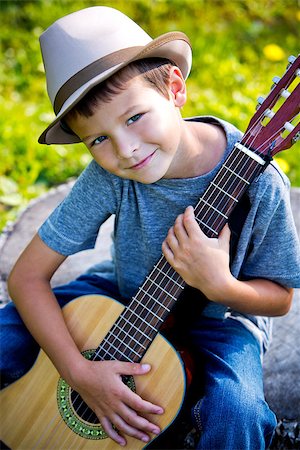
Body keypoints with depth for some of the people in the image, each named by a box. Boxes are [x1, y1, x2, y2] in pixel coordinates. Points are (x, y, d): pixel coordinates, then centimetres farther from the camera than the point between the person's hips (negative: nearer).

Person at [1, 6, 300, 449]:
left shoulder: (257, 182, -28)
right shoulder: (108, 177, -25)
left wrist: (219, 285, -35)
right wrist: (79, 370, -28)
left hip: (218, 314, -1)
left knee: (236, 412, -31)